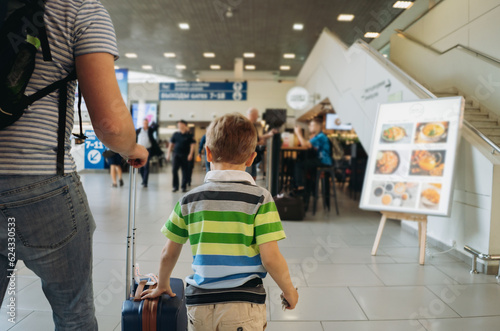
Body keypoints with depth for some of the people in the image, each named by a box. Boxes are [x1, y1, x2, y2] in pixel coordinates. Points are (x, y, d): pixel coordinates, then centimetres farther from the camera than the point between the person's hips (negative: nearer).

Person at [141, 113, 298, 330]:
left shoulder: (189, 200, 0)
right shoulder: (260, 199, -10)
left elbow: (169, 254, 8)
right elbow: (270, 258, -13)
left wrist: (162, 285, 26)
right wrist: (289, 291, 5)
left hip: (199, 306, 3)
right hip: (243, 305, -3)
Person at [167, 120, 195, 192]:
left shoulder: (189, 135, 1)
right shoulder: (176, 134, 8)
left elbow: (192, 145, -1)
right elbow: (171, 144, 13)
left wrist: (190, 154, -11)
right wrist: (168, 153, 8)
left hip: (185, 155, -2)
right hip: (176, 154, 2)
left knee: (185, 171, 3)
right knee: (174, 170, -5)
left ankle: (184, 186, 14)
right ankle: (175, 186, 6)